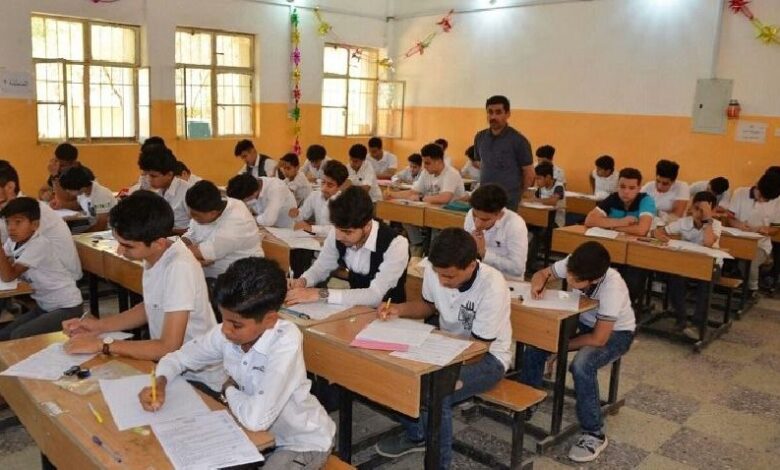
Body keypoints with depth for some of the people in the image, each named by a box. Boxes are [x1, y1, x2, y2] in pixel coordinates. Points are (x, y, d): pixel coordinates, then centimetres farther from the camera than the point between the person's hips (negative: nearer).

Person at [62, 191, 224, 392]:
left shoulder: (180, 268, -28)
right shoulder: (154, 256, -5)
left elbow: (168, 348, -26)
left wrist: (103, 344, -18)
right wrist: (98, 326, 2)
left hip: (198, 380, -7)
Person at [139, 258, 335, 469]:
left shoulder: (286, 342, -33)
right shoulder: (225, 334, -13)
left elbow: (256, 418, -39)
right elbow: (177, 358, 4)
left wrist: (229, 390, -18)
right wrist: (159, 384, -18)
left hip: (303, 443, -6)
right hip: (262, 433, 6)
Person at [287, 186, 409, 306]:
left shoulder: (396, 245, -24)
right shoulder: (337, 234, -9)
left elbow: (375, 296, -29)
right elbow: (322, 267, 6)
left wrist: (321, 294, -33)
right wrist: (303, 281, -14)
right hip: (354, 306, 4)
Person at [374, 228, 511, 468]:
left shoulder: (492, 287, -30)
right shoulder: (434, 271, -15)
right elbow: (429, 305, 8)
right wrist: (399, 309, -11)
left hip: (488, 357, -6)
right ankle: (415, 435, 13)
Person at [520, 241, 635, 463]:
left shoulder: (612, 287, -37)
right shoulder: (572, 266, -23)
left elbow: (599, 338, -31)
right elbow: (543, 273, -4)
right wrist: (537, 285, -28)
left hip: (615, 332, -6)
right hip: (584, 321, 6)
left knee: (581, 366, -33)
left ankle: (594, 434, -13)